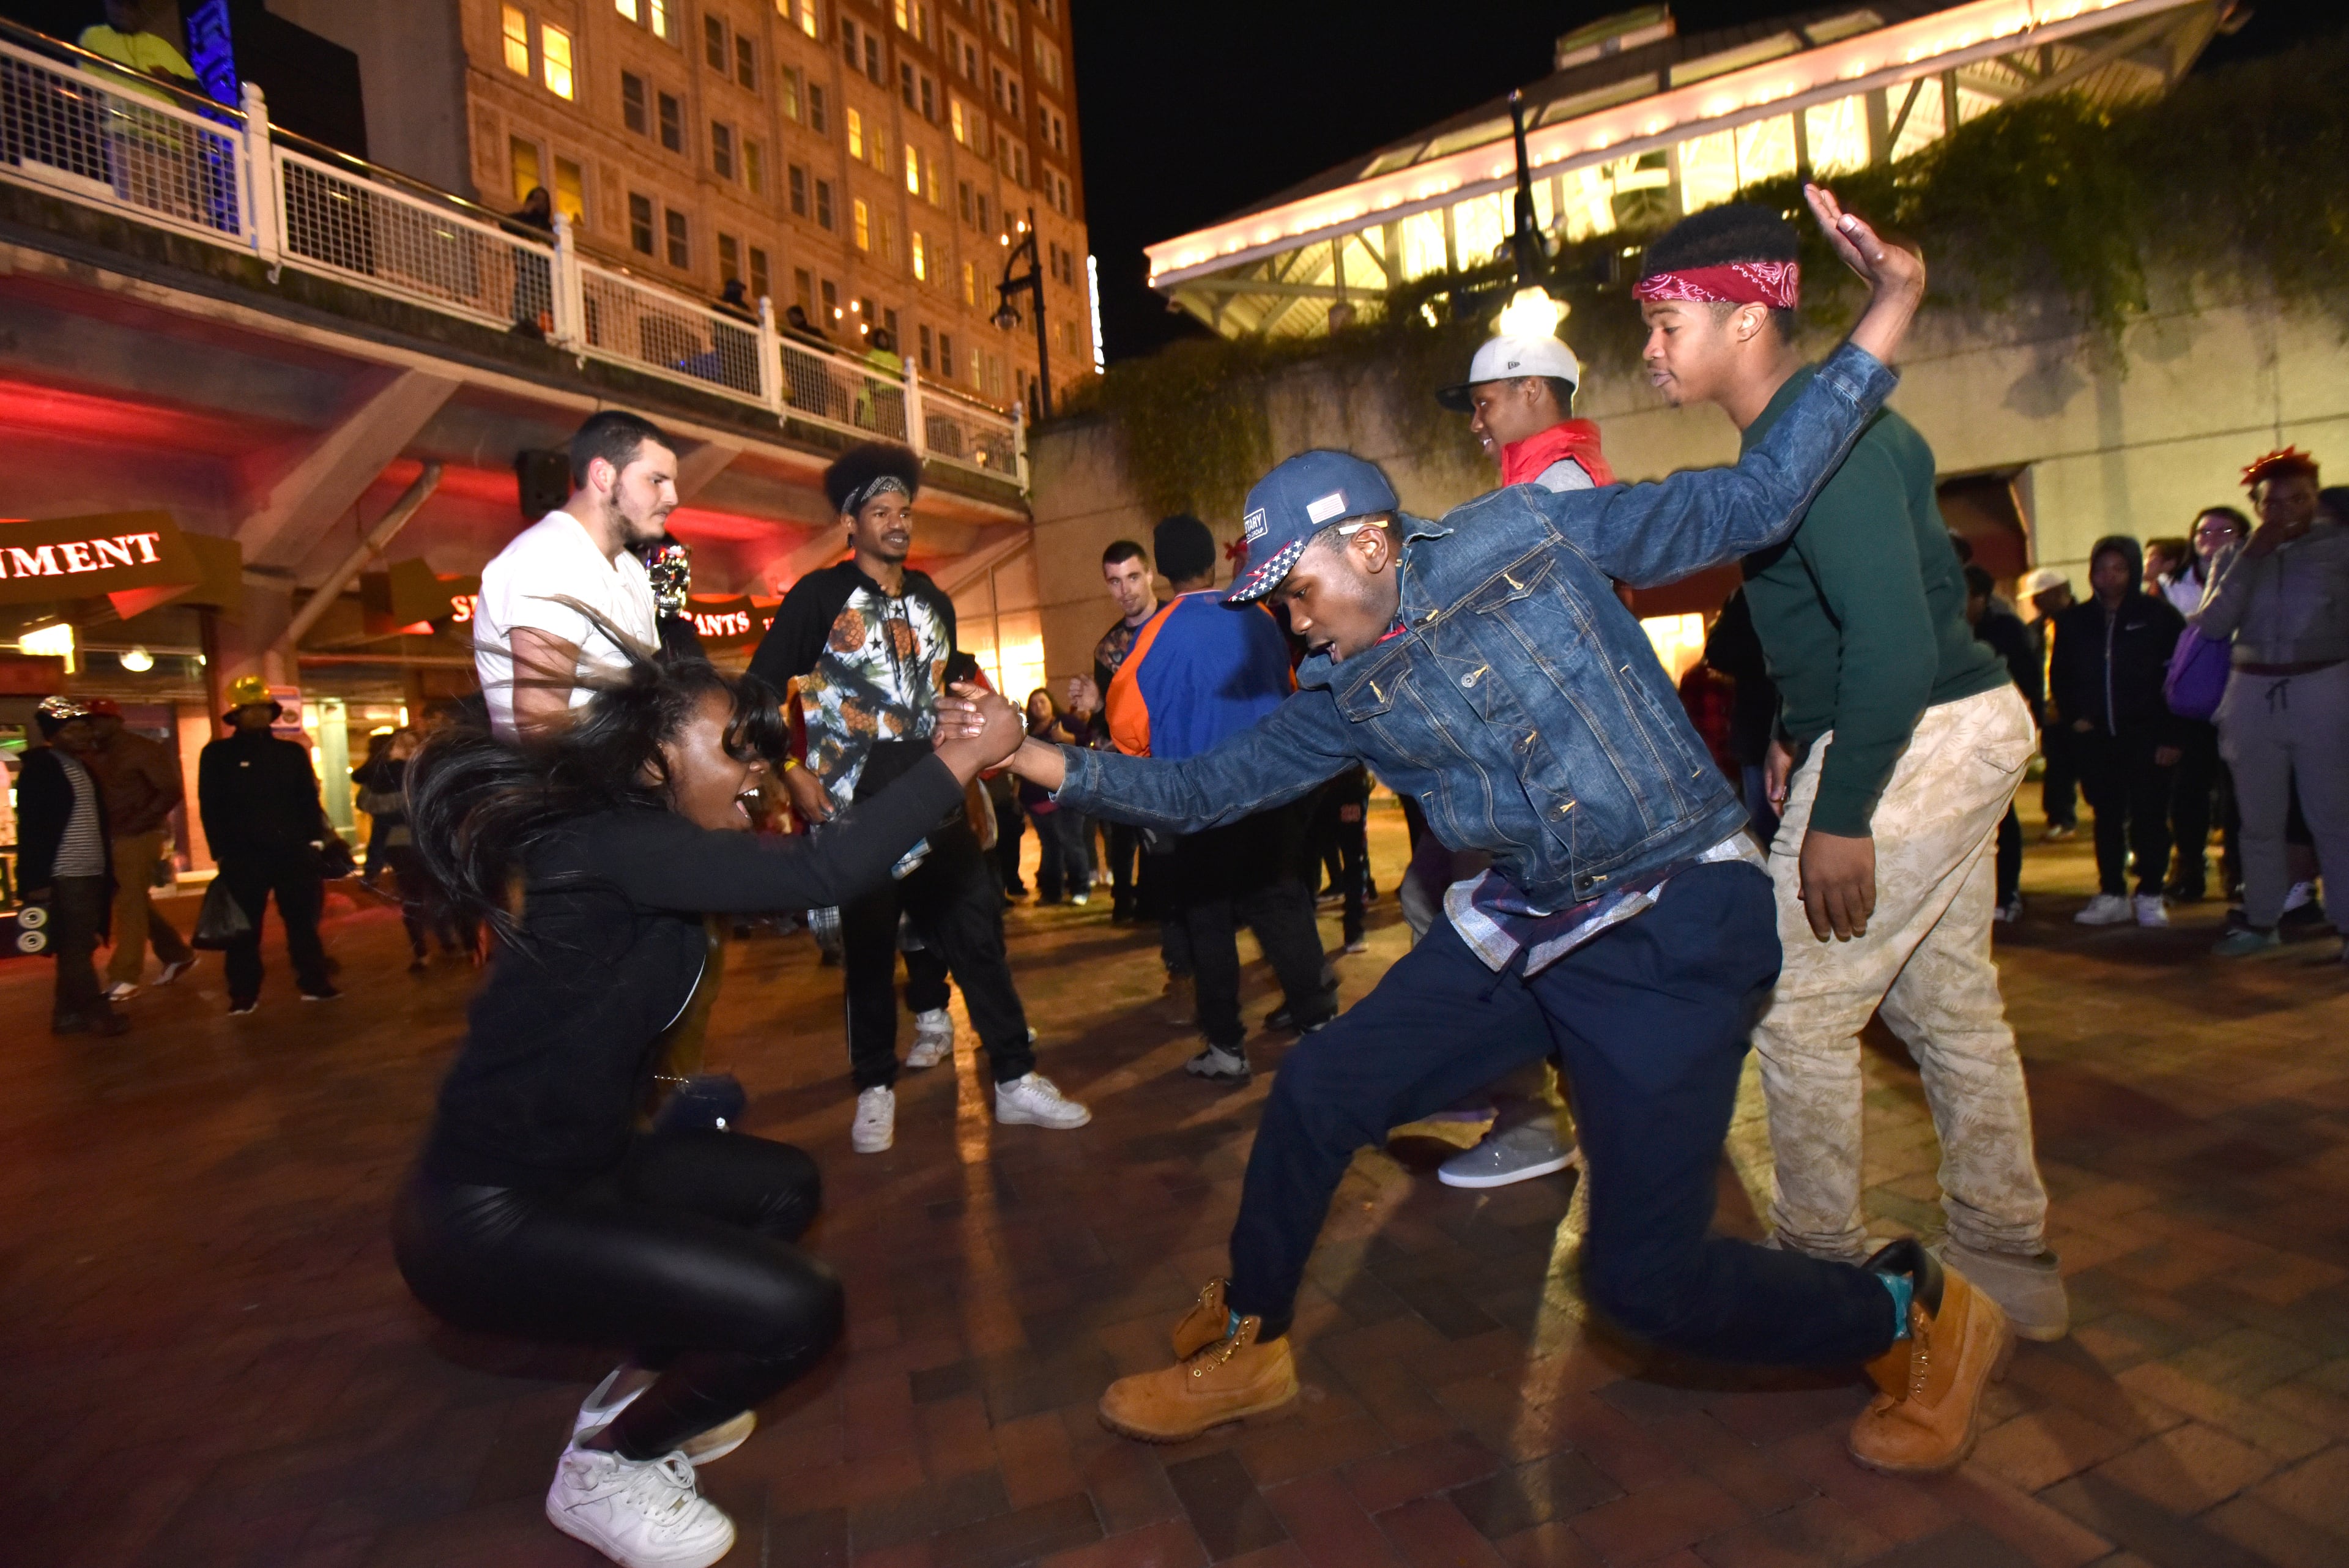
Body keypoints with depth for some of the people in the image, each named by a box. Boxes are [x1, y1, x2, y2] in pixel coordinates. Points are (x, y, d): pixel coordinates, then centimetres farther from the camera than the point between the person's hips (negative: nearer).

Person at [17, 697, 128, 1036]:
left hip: (91, 873, 7)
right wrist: (36, 880, -15)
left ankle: (68, 1014, 18)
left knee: (77, 947, 11)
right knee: (75, 948, -3)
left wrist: (107, 870, 13)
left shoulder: (83, 767, 15)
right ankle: (96, 1013, 1)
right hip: (64, 876, -7)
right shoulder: (39, 767, -7)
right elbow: (31, 827, -11)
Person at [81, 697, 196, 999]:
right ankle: (178, 954, 26)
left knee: (130, 905, -6)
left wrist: (136, 824, -17)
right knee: (135, 903, 13)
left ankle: (124, 977, -2)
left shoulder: (143, 749, -8)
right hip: (111, 840, 7)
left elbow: (172, 791, -13)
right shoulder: (93, 756, 10)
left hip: (138, 838, -7)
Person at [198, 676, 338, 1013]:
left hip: (293, 851, 2)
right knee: (244, 927, 4)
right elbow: (210, 807, 0)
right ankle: (243, 994, 12)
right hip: (244, 855, -2)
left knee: (303, 920, 6)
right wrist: (221, 852, -6)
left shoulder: (292, 752, 12)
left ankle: (314, 982, 13)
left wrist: (315, 837, 2)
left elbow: (308, 798, 13)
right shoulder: (216, 754, 4)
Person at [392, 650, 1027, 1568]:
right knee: (796, 1310, -16)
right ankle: (600, 1466, 10)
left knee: (782, 1187, 21)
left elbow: (789, 875, 13)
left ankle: (635, 1392, 27)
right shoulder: (613, 846, -25)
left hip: (574, 1168, 10)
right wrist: (962, 757, -26)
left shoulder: (647, 851, 6)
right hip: (486, 1218, -10)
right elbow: (824, 876, -35)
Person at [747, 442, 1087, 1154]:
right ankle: (876, 1089, 23)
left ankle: (1016, 1080, 10)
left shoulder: (935, 603, 12)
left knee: (978, 929, 1)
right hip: (853, 806, -4)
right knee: (869, 949, 6)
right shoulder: (819, 596, -4)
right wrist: (790, 775, -11)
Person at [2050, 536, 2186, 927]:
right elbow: (2058, 675, 17)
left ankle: (2150, 896, 9)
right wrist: (2073, 716, 2)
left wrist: (2170, 735, -11)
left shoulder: (2159, 616, -2)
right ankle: (2112, 895, 14)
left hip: (2146, 736, -3)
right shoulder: (2074, 621, 8)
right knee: (2106, 817, 7)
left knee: (2149, 817, -1)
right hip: (2095, 738, 3)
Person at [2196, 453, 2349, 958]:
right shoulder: (2237, 557, 8)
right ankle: (2260, 920, 21)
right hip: (2252, 695, 3)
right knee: (2259, 819, 10)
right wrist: (2251, 554, -9)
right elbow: (2213, 626, -6)